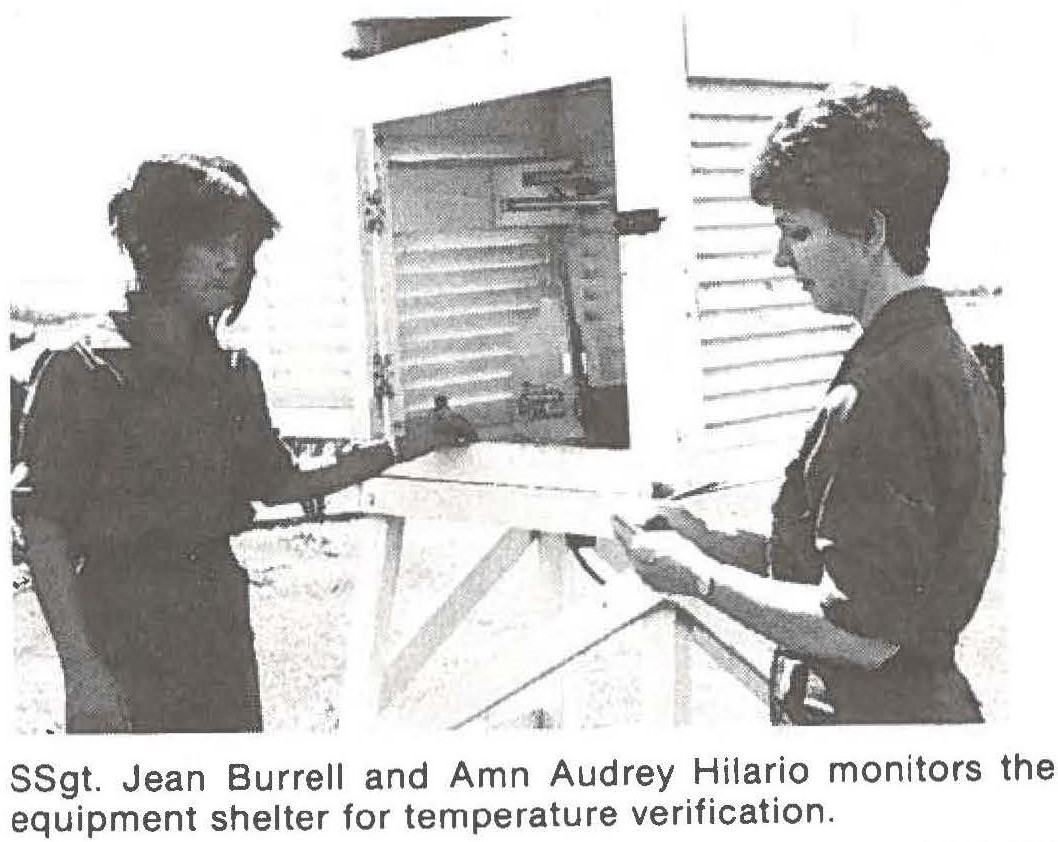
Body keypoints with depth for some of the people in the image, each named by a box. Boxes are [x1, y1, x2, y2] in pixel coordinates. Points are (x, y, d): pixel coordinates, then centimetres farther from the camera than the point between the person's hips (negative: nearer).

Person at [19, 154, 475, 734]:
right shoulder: (87, 370, -10)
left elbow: (278, 484, 19)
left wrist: (403, 446, 14)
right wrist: (81, 667, -18)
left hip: (221, 609, 6)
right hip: (123, 619, -5)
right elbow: (43, 527, -11)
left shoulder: (234, 374, 10)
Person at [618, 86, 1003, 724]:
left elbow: (864, 634, -24)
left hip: (872, 717, -9)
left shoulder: (879, 393, -23)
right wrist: (715, 545, 6)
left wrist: (700, 577, -14)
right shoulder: (952, 362, 8)